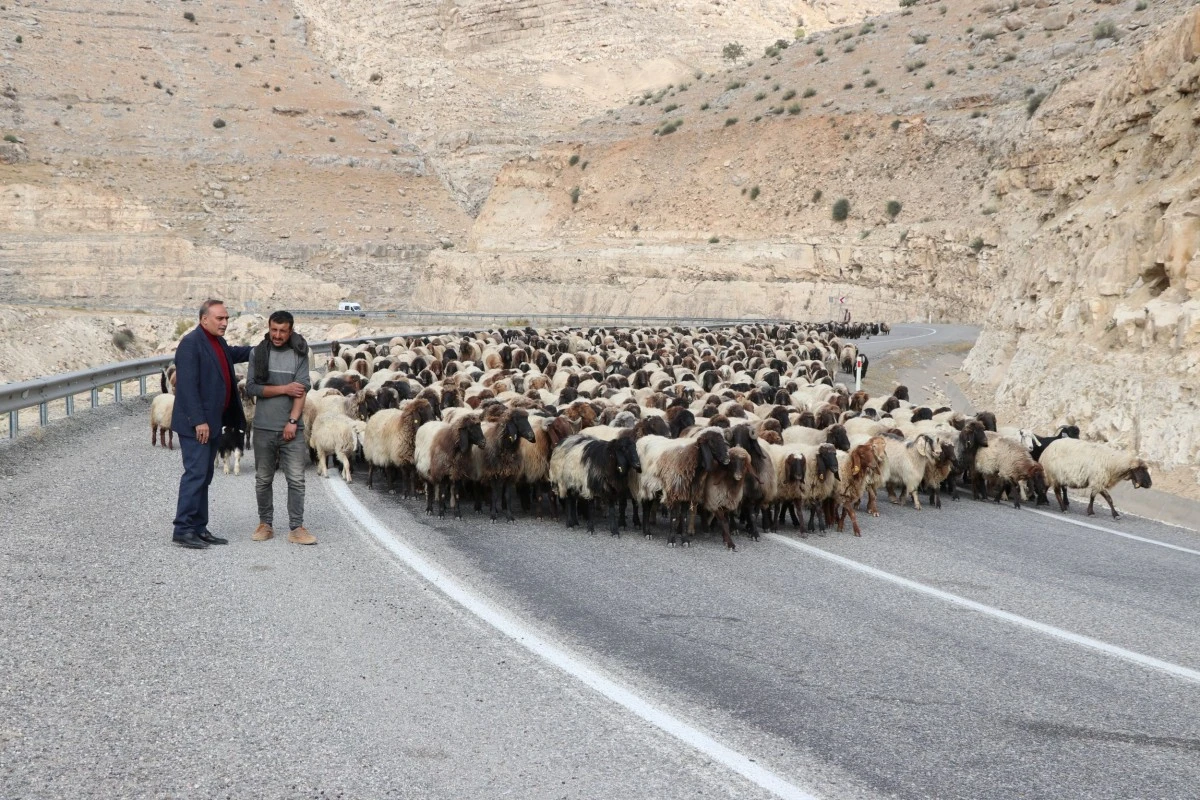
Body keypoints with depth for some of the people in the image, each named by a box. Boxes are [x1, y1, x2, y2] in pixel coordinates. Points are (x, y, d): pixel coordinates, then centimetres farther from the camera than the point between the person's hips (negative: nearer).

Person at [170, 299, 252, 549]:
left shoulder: (219, 342, 13)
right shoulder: (191, 343, -15)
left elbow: (232, 354, 38)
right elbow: (187, 386, -20)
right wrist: (198, 421, -24)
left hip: (212, 422, 9)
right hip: (196, 424, -9)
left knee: (203, 476, 11)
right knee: (195, 474, -9)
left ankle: (199, 528, 16)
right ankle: (183, 530, -5)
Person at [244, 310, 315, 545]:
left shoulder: (299, 354, 2)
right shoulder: (258, 353, 3)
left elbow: (302, 389, -6)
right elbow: (251, 387, -5)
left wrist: (293, 421, -13)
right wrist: (284, 389, -11)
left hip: (292, 428, -1)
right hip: (263, 428, 1)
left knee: (296, 479, -3)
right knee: (263, 479, 9)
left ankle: (296, 528, 1)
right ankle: (265, 524, 21)